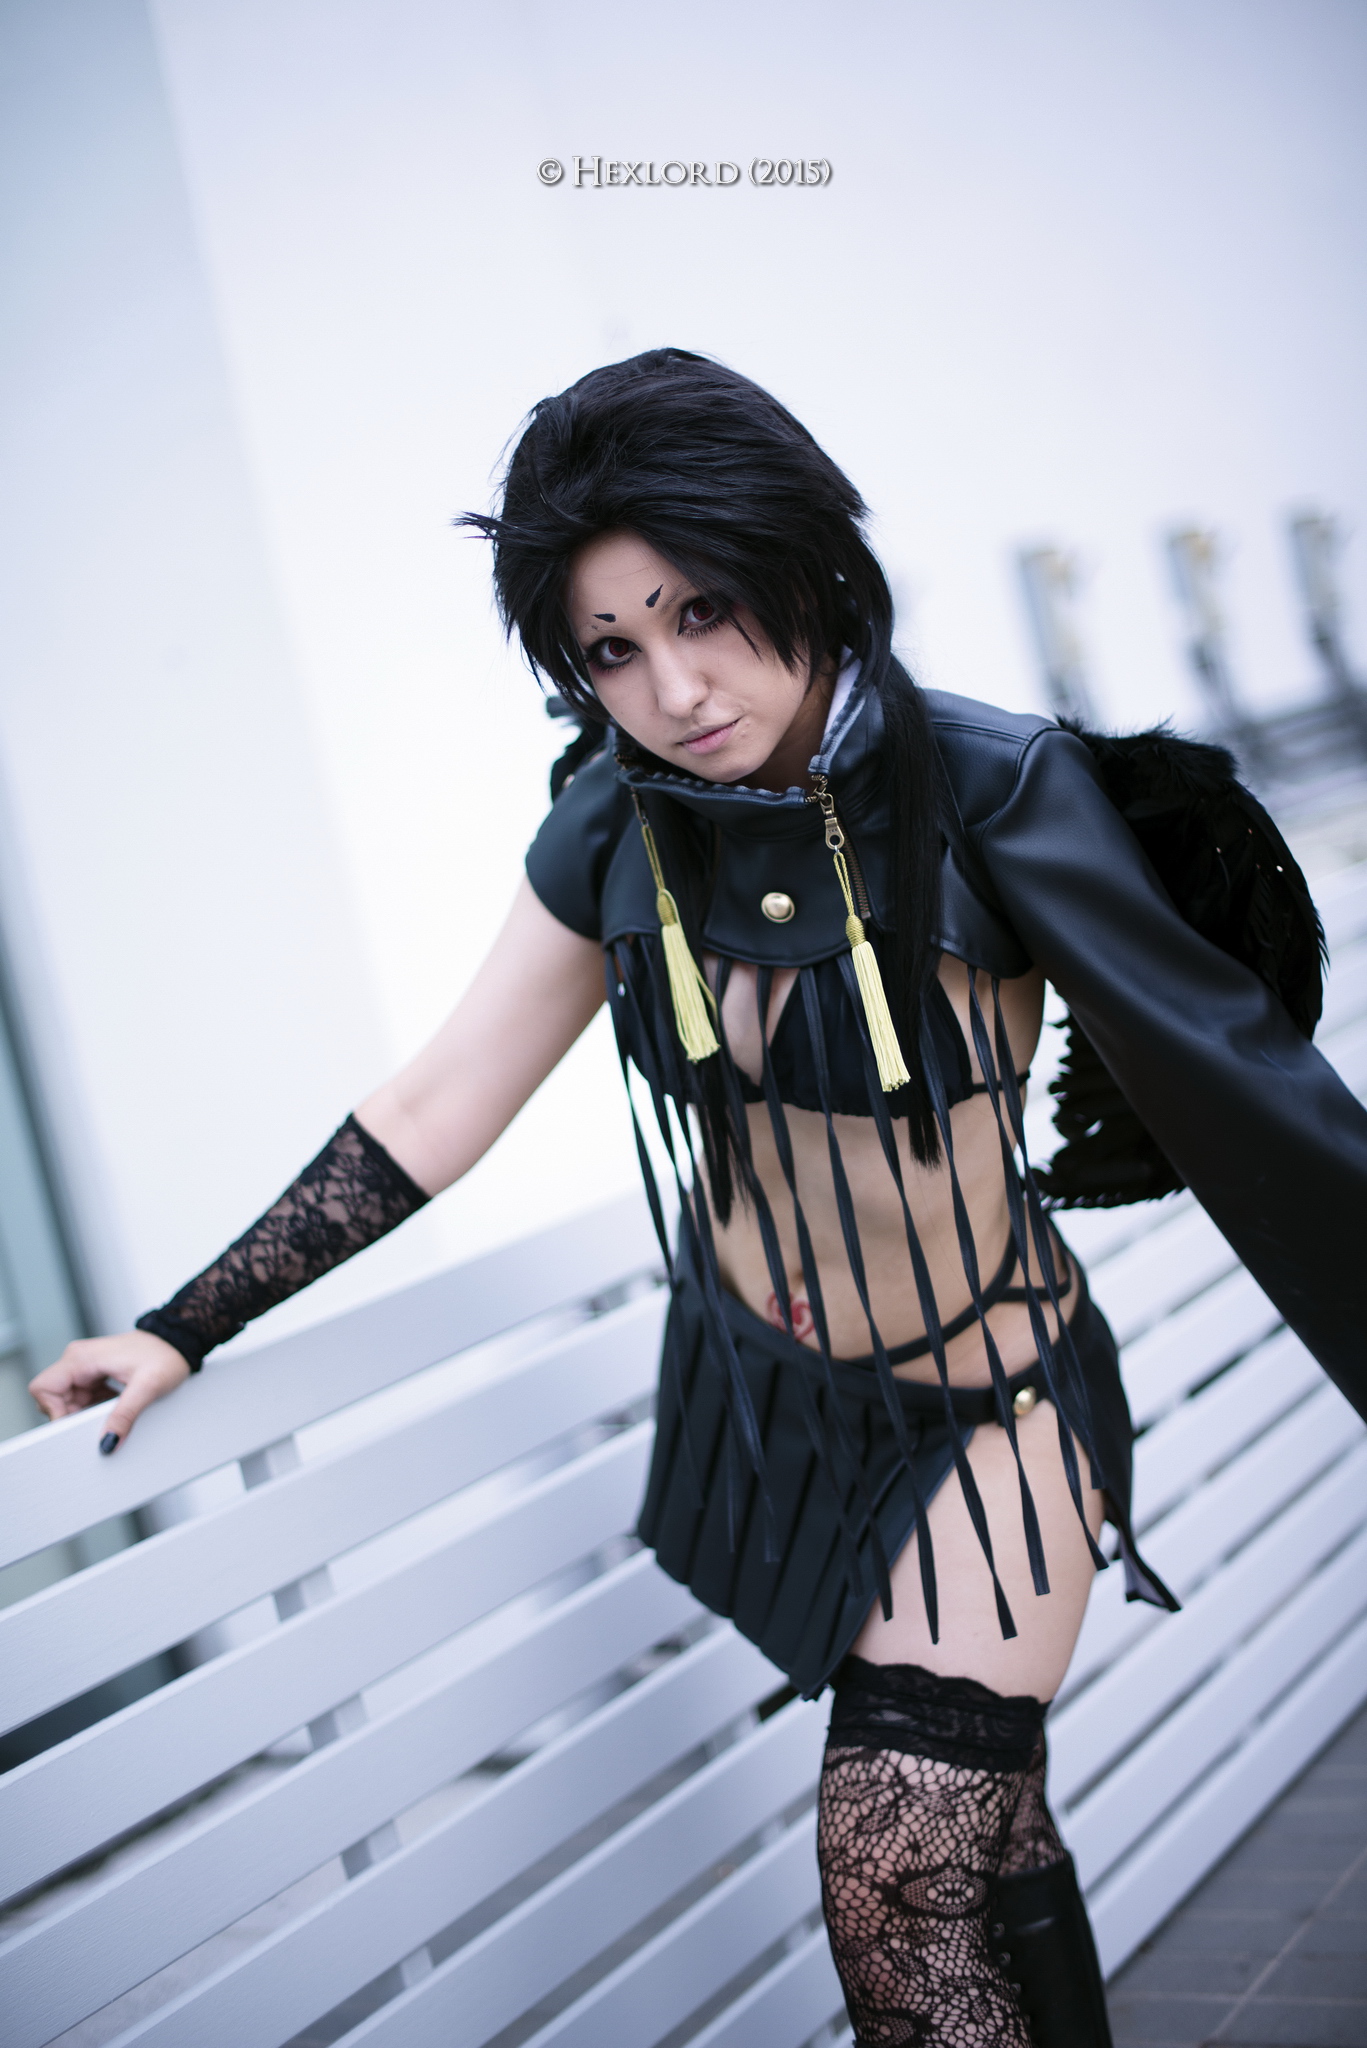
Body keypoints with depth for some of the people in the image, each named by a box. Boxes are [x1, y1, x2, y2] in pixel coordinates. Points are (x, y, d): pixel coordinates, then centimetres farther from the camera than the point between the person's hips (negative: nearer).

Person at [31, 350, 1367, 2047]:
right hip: (756, 1394, 4)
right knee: (981, 1827, 17)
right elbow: (431, 1114, -1)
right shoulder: (615, 831, -9)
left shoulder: (992, 795, -22)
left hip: (981, 1409, -4)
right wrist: (184, 1328, 1)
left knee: (898, 1894, -12)